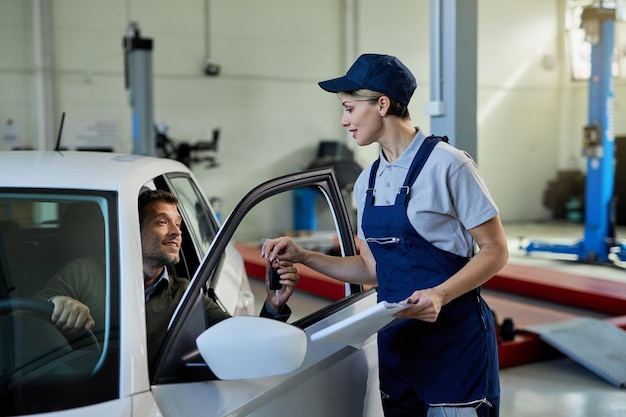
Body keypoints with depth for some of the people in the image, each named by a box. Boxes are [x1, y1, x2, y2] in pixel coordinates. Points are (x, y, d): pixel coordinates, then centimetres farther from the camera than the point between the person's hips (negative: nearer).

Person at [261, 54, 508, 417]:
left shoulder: (446, 165, -13)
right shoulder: (367, 182, 8)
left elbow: (495, 251, -11)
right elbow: (373, 268, 12)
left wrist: (440, 295, -25)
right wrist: (302, 256, 3)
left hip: (455, 339, -6)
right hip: (396, 342, 6)